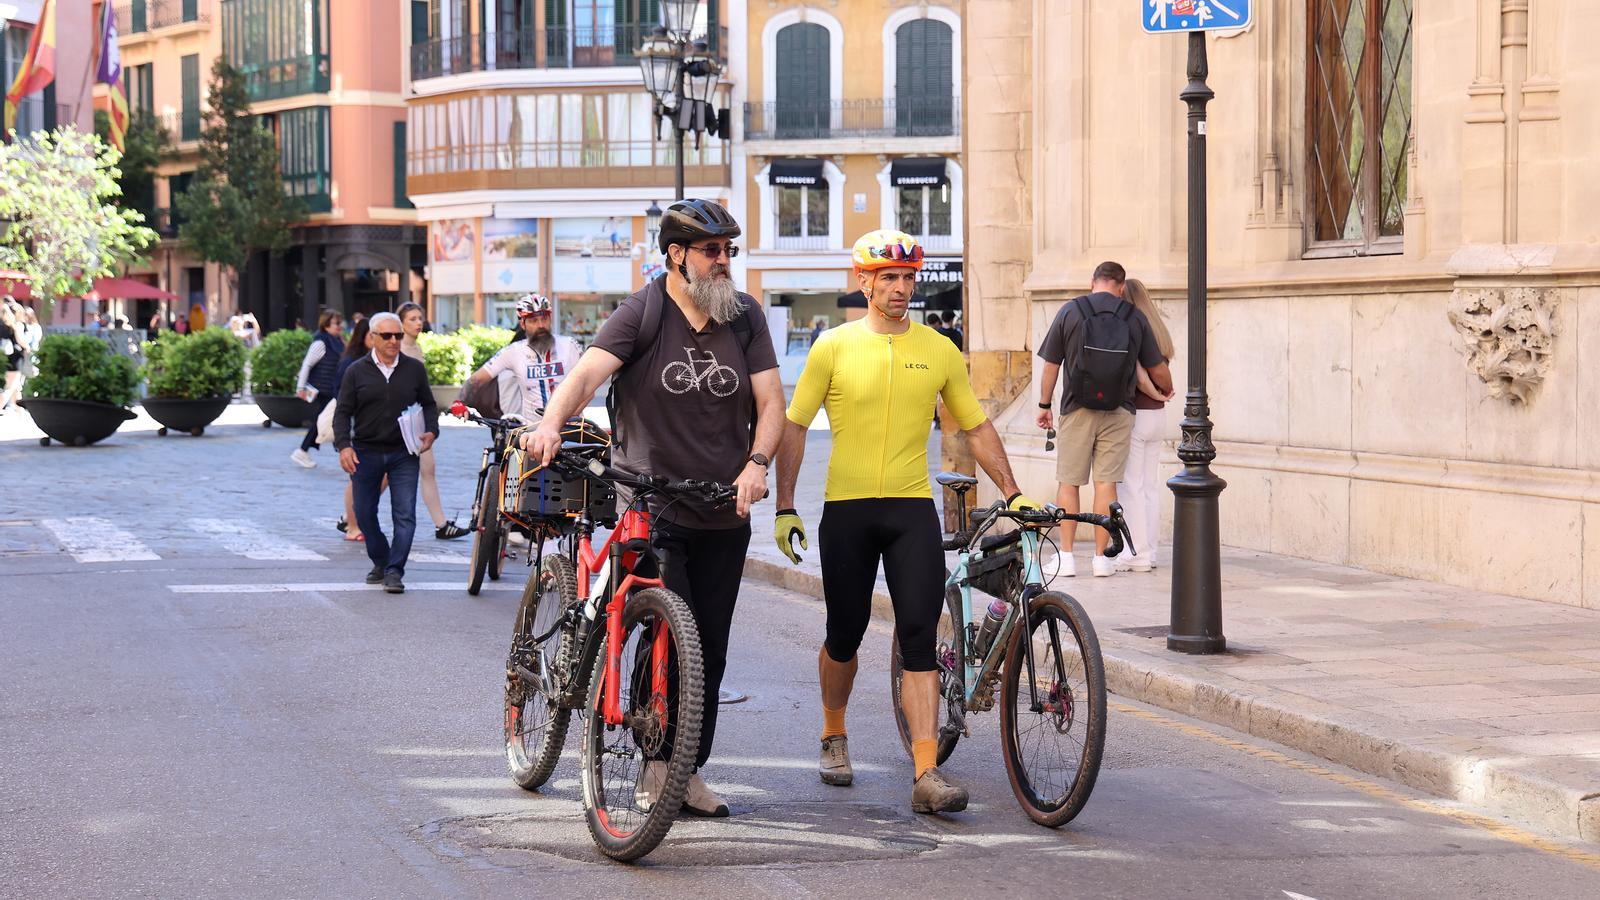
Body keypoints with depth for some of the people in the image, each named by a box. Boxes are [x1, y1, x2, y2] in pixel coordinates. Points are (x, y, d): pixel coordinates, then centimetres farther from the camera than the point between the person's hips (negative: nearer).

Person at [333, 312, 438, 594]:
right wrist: (344, 446, -12)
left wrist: (431, 431, -2)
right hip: (366, 452, 0)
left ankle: (394, 571, -9)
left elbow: (429, 404, 16)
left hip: (404, 454, 0)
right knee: (365, 514, 6)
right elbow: (343, 412, 2)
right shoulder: (356, 372, 2)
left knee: (405, 514, -10)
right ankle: (380, 562, 25)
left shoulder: (415, 369, 5)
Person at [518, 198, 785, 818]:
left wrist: (755, 464, -17)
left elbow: (770, 401, 2)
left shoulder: (745, 318, 5)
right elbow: (588, 372, -20)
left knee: (711, 650, 8)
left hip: (724, 513, 4)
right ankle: (660, 761, -1)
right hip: (650, 506, -4)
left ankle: (689, 771, 20)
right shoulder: (642, 314, -6)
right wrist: (550, 424, -40)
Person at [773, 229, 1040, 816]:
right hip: (846, 508, -1)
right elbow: (793, 427, 2)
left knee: (920, 639, -9)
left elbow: (976, 427, 13)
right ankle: (834, 736, 37)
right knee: (845, 634, 10)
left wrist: (1012, 492, 6)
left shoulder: (939, 351, 5)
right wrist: (784, 507, -3)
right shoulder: (834, 347, -1)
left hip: (912, 509, 1)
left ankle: (926, 774, -12)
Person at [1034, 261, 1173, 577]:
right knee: (1106, 483, 3)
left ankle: (1066, 556, 4)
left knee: (1068, 482, 6)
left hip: (1077, 410, -1)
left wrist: (1045, 404, 13)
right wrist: (1167, 390, 29)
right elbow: (1158, 370, 8)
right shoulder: (1135, 317, 1)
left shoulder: (1070, 312, -2)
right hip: (1118, 411, 1)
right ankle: (1101, 557, 3)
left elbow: (1051, 365, 1)